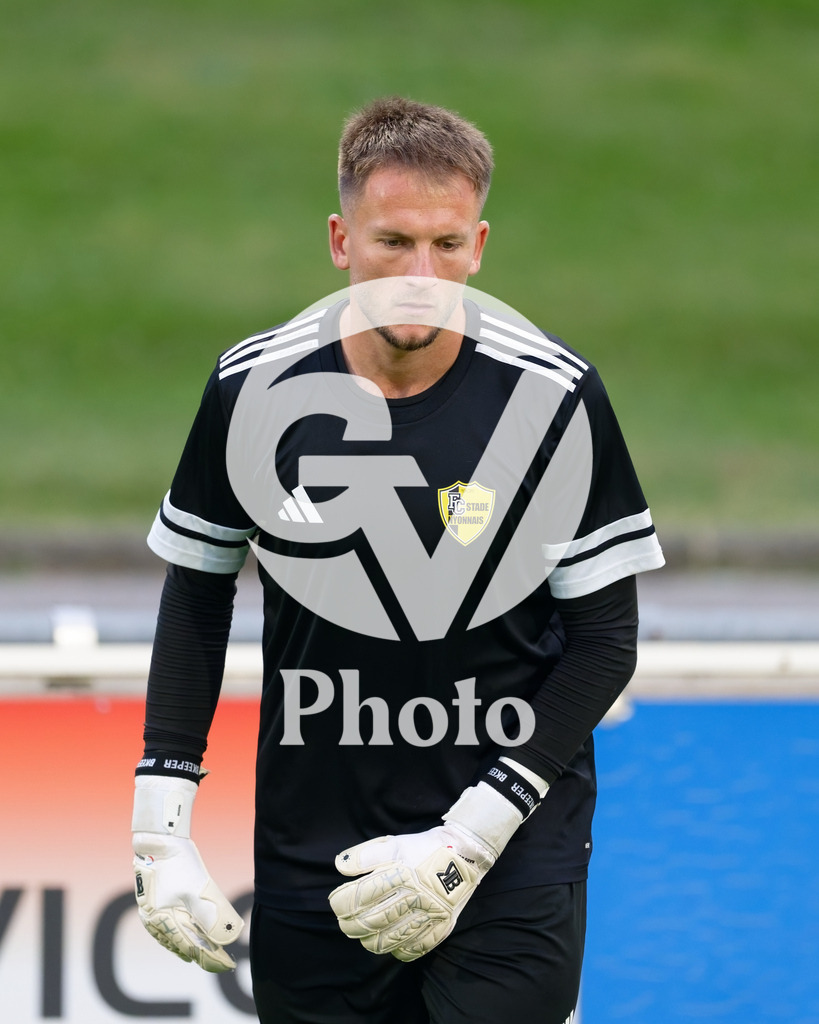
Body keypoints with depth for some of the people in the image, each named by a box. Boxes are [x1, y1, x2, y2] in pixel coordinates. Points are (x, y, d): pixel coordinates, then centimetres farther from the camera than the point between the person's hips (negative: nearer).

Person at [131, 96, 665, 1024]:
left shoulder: (554, 396, -9)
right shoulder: (255, 388, -4)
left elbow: (605, 640, -5)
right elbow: (197, 594, 9)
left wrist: (469, 840, -13)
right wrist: (159, 826, 1)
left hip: (512, 850, -2)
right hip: (309, 854, 2)